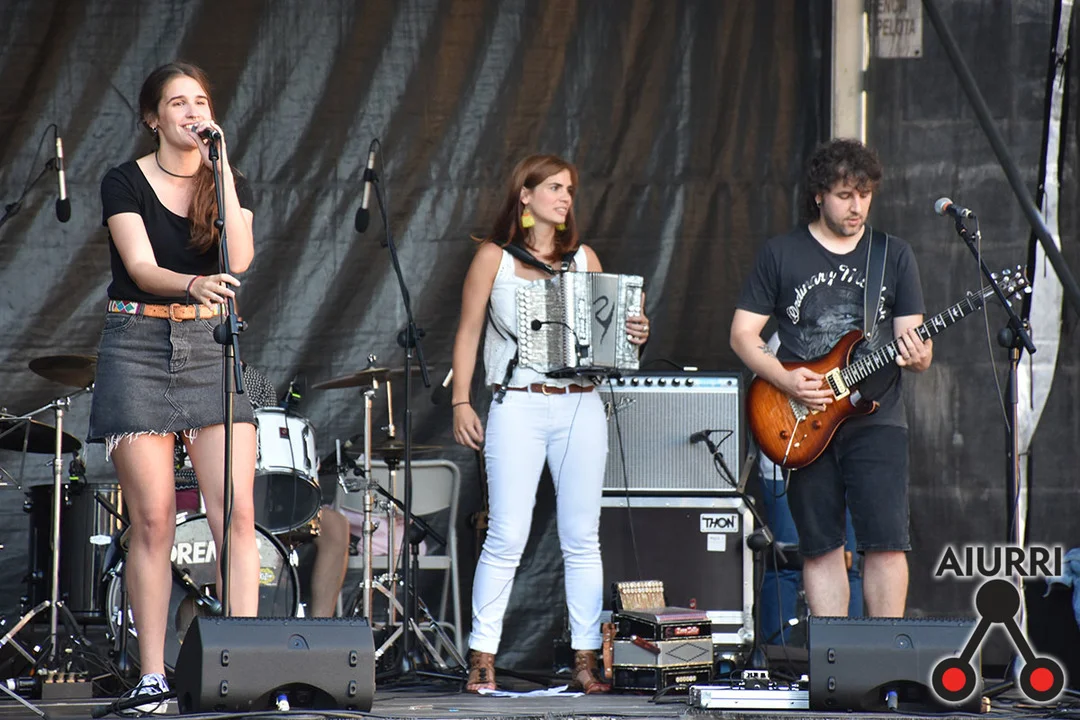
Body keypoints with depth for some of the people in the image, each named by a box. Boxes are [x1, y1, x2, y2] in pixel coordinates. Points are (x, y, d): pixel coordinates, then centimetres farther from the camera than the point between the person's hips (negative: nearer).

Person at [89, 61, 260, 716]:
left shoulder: (229, 183, 9)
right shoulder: (125, 183, 0)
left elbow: (240, 259, -9)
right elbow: (141, 267, -14)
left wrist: (221, 165, -9)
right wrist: (195, 284, -35)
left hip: (210, 344, 3)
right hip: (138, 345, -3)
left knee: (237, 511, -10)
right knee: (154, 519, -5)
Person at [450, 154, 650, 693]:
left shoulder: (583, 259, 13)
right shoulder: (494, 256, 5)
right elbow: (468, 333, 5)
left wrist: (634, 335, -7)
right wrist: (461, 403, -2)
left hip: (580, 406, 3)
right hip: (518, 406, -3)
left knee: (582, 538, 2)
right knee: (507, 538, -8)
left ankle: (585, 658, 6)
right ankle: (482, 658, 0)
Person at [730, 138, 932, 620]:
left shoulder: (895, 256, 9)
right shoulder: (780, 255, 5)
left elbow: (913, 337, 8)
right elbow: (743, 333, 5)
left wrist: (916, 355, -16)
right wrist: (785, 380, -11)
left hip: (876, 421, 0)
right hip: (804, 426, 0)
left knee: (886, 541, -10)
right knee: (820, 545, 2)